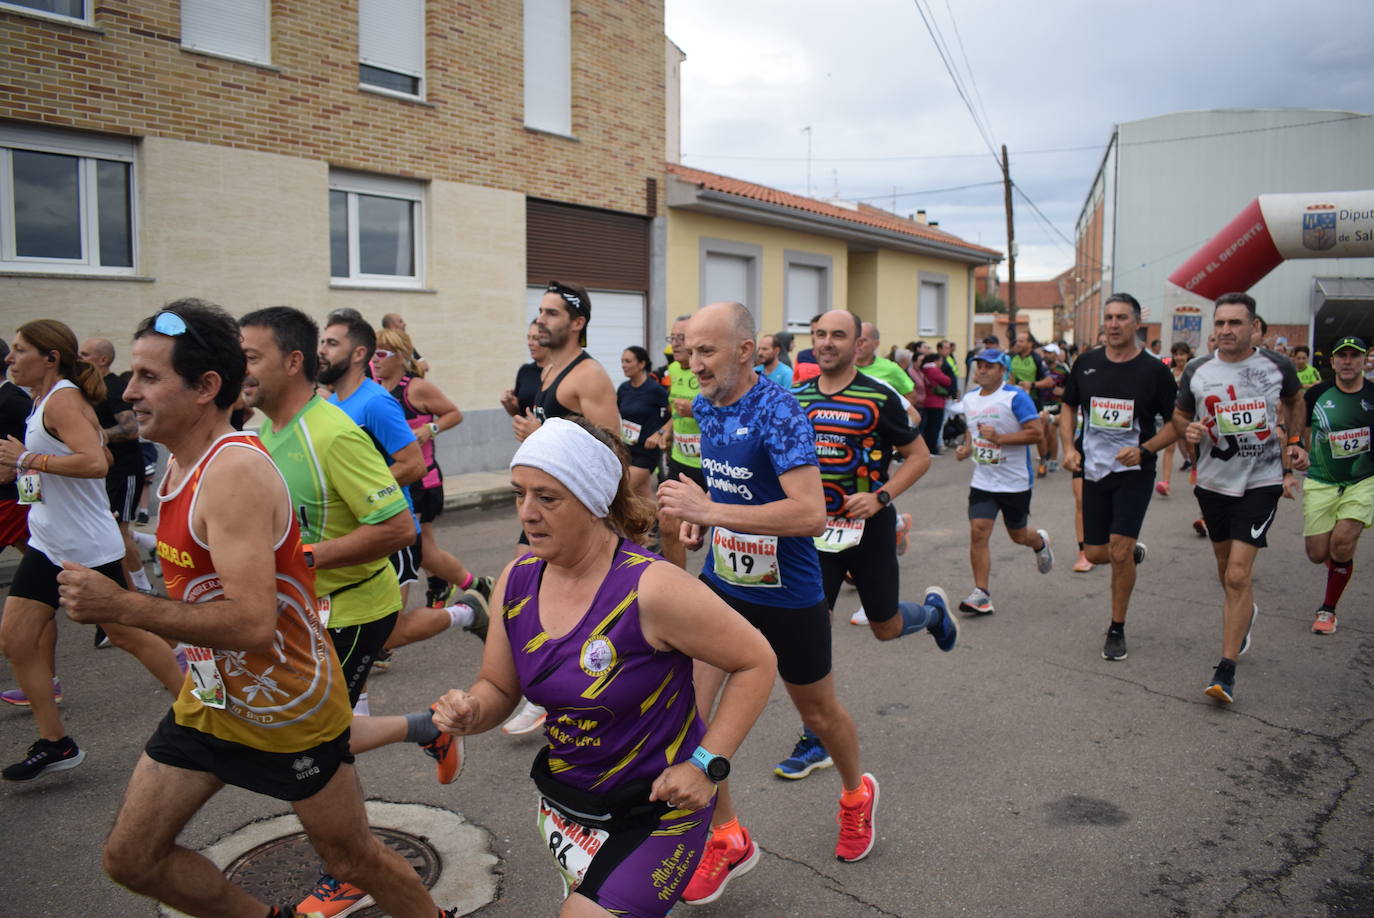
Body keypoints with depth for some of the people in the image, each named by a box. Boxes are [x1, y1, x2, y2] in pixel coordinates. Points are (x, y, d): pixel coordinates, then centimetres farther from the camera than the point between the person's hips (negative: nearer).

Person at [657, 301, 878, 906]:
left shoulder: (777, 412, -23)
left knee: (817, 711, 16)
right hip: (721, 583, 6)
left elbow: (810, 514, -33)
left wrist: (709, 510, -34)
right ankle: (727, 839, 17)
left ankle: (856, 796, 48)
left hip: (788, 596, -6)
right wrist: (700, 516, 0)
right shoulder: (705, 408, 1)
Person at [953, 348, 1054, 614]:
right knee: (978, 532, -9)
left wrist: (999, 437, -25)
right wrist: (967, 448, 6)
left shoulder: (1015, 397, -13)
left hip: (1015, 481, -4)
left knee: (1018, 535, 12)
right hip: (982, 480, 4)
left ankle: (1040, 543, 49)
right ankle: (981, 594, -5)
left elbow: (1037, 433, -19)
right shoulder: (969, 398, 7)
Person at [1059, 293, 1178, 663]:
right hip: (1094, 469, 4)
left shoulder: (1154, 370, -7)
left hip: (1134, 472, -4)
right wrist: (1069, 447, -1)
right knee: (1095, 553, 7)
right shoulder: (1086, 363, 2)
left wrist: (1145, 449, -17)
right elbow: (1069, 407, 15)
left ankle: (1117, 630, 8)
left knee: (1119, 551, -10)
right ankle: (1134, 550, 43)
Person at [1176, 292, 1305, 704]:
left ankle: (1226, 670, -7)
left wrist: (1295, 443, 12)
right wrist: (1188, 429, -11)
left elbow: (1295, 401, 18)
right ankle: (1246, 613, 52)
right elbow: (1180, 414, 11)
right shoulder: (1197, 371, -3)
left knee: (1238, 575, -13)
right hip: (1214, 482, 3)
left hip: (1262, 482, -3)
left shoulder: (1277, 366, -4)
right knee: (1227, 571, 18)